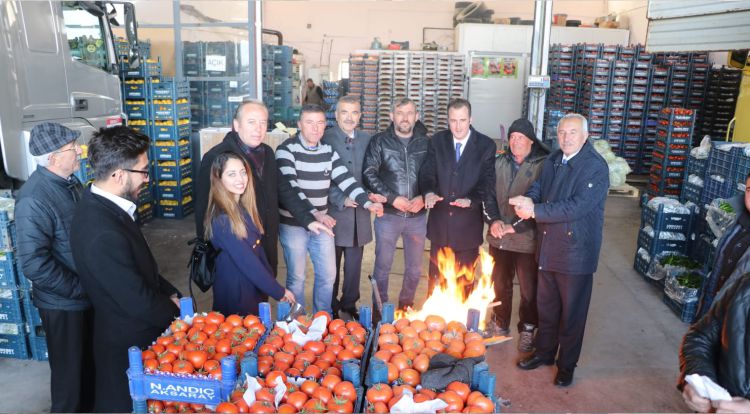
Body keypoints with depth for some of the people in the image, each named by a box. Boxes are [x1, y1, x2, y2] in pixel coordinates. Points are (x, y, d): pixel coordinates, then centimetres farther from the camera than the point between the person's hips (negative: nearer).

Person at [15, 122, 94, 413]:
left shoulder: (70, 182, 0)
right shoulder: (34, 199, -25)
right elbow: (34, 264, -27)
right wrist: (80, 288, -20)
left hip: (86, 293, 8)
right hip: (63, 303, -7)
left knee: (90, 360, 24)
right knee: (69, 368, 12)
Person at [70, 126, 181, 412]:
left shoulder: (98, 204, -4)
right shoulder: (103, 234, -34)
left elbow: (140, 267, 8)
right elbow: (137, 301, -25)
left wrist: (169, 293, 0)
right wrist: (175, 311, -8)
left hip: (125, 331, 8)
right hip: (128, 344, -8)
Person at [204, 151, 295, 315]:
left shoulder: (243, 208, 2)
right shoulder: (221, 219, -24)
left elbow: (258, 249, 5)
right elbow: (247, 262, -24)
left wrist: (272, 282, 1)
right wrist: (278, 291, -17)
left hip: (254, 288, 8)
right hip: (235, 293, -8)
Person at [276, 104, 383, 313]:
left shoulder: (328, 150, 5)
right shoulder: (286, 150, -12)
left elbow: (345, 179, -1)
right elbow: (289, 188, -23)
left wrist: (368, 203, -16)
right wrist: (313, 214, -35)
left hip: (322, 223, 5)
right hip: (293, 223, -5)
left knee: (328, 275, 11)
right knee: (296, 277, 6)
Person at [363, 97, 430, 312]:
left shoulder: (426, 143, 4)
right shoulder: (379, 141, -1)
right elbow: (369, 174, -6)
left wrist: (423, 198, -11)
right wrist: (392, 198, -14)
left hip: (418, 215, 2)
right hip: (388, 214, -2)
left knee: (414, 268, 13)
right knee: (382, 265, 7)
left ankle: (406, 307, 32)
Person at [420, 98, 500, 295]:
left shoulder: (486, 145, -6)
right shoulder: (437, 141, 1)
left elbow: (487, 183, -9)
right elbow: (427, 173, -2)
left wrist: (471, 200, -28)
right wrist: (429, 192, -24)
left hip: (468, 225, -2)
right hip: (440, 222, 2)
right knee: (436, 278, 13)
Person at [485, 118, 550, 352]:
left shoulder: (542, 165, -12)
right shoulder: (499, 163, 4)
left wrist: (516, 226, -18)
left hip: (527, 239, -4)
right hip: (499, 237, 4)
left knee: (529, 289, 10)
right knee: (500, 285, 18)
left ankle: (527, 330, 31)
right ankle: (500, 325, 38)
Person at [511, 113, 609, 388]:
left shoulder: (596, 167, -16)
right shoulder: (551, 161, 7)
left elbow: (577, 207, -25)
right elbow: (538, 187, 5)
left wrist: (535, 211, -25)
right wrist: (528, 200, -19)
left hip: (576, 251, -6)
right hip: (548, 247, 6)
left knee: (572, 312, 10)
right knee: (546, 306, 19)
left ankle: (567, 365, 28)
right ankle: (544, 352, 39)